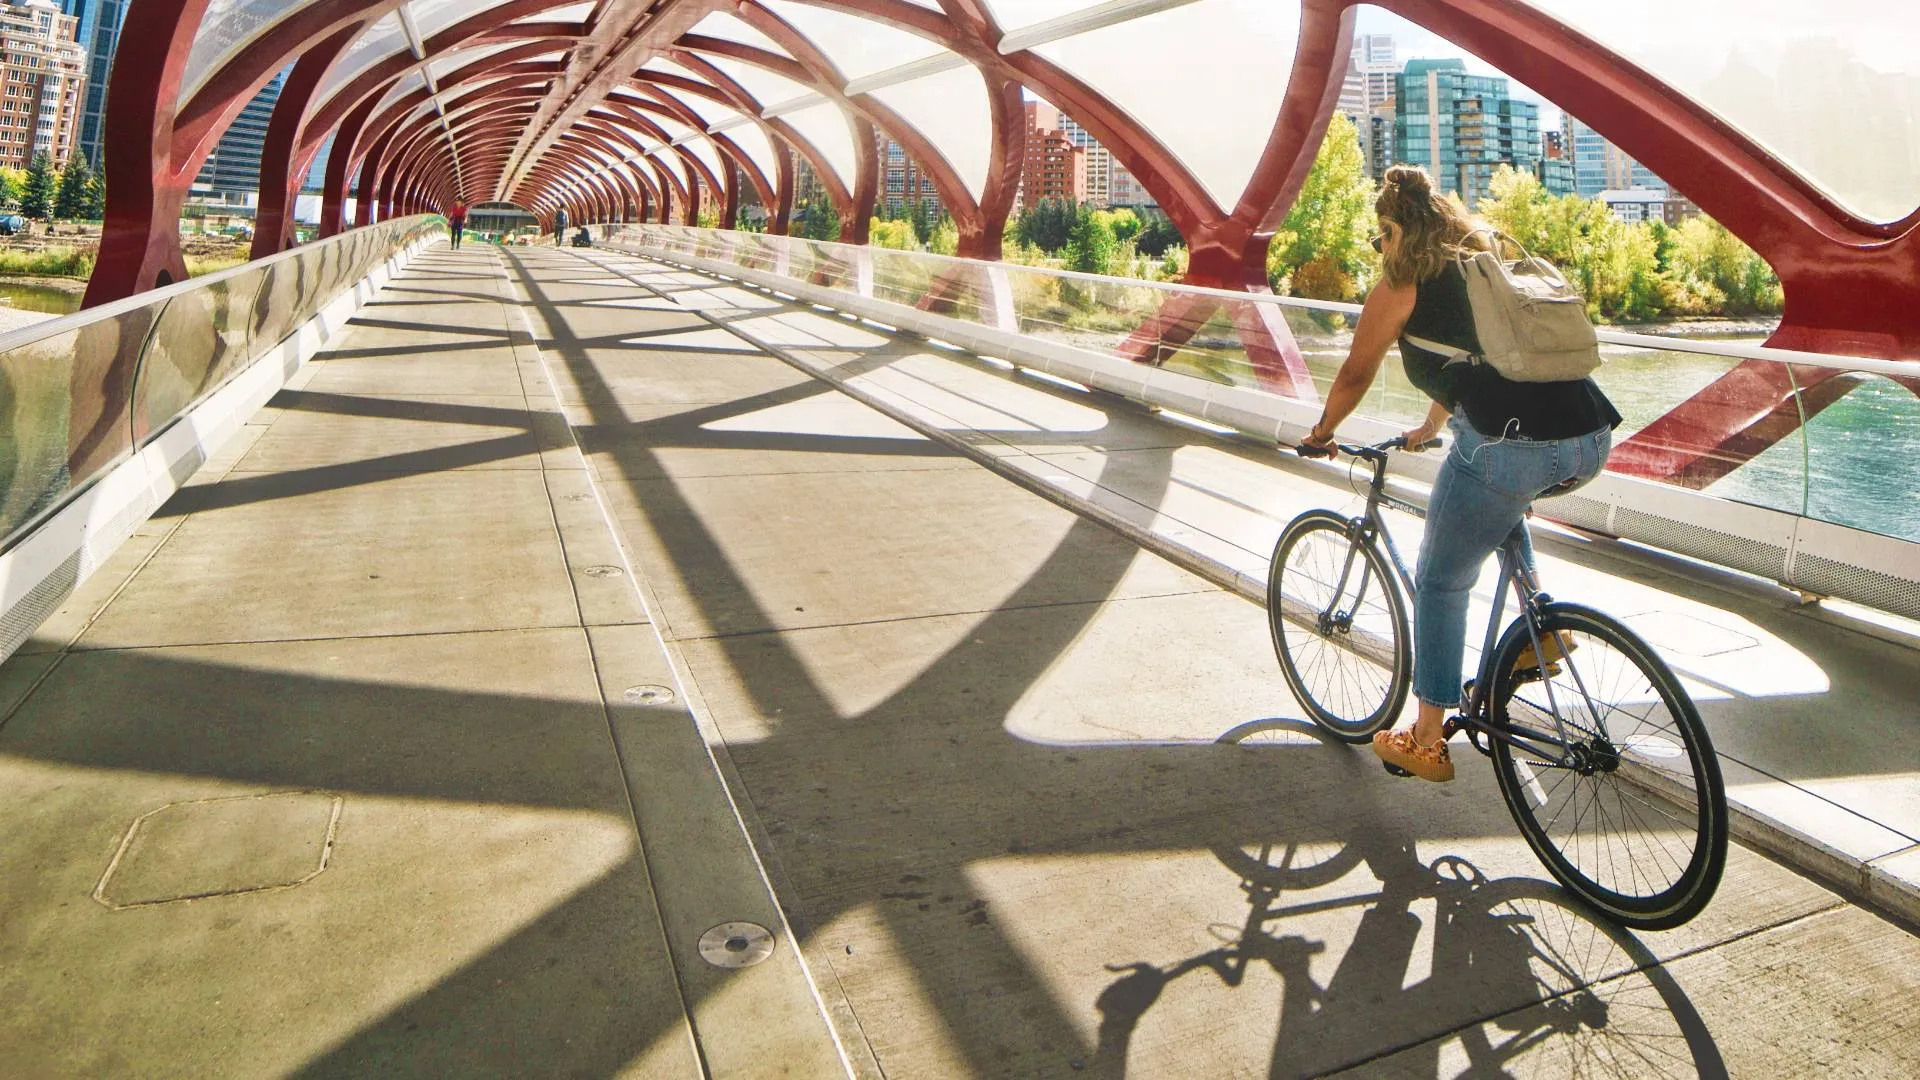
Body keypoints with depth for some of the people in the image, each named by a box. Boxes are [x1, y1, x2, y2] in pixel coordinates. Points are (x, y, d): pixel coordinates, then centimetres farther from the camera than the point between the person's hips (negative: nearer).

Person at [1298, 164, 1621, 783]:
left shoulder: (1402, 287, 8)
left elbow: (1355, 375, 17)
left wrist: (1321, 434, 35)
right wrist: (1429, 428, 55)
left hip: (1512, 446, -7)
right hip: (1593, 442, 7)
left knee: (1439, 584, 11)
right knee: (1505, 496, 39)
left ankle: (1426, 743, 19)